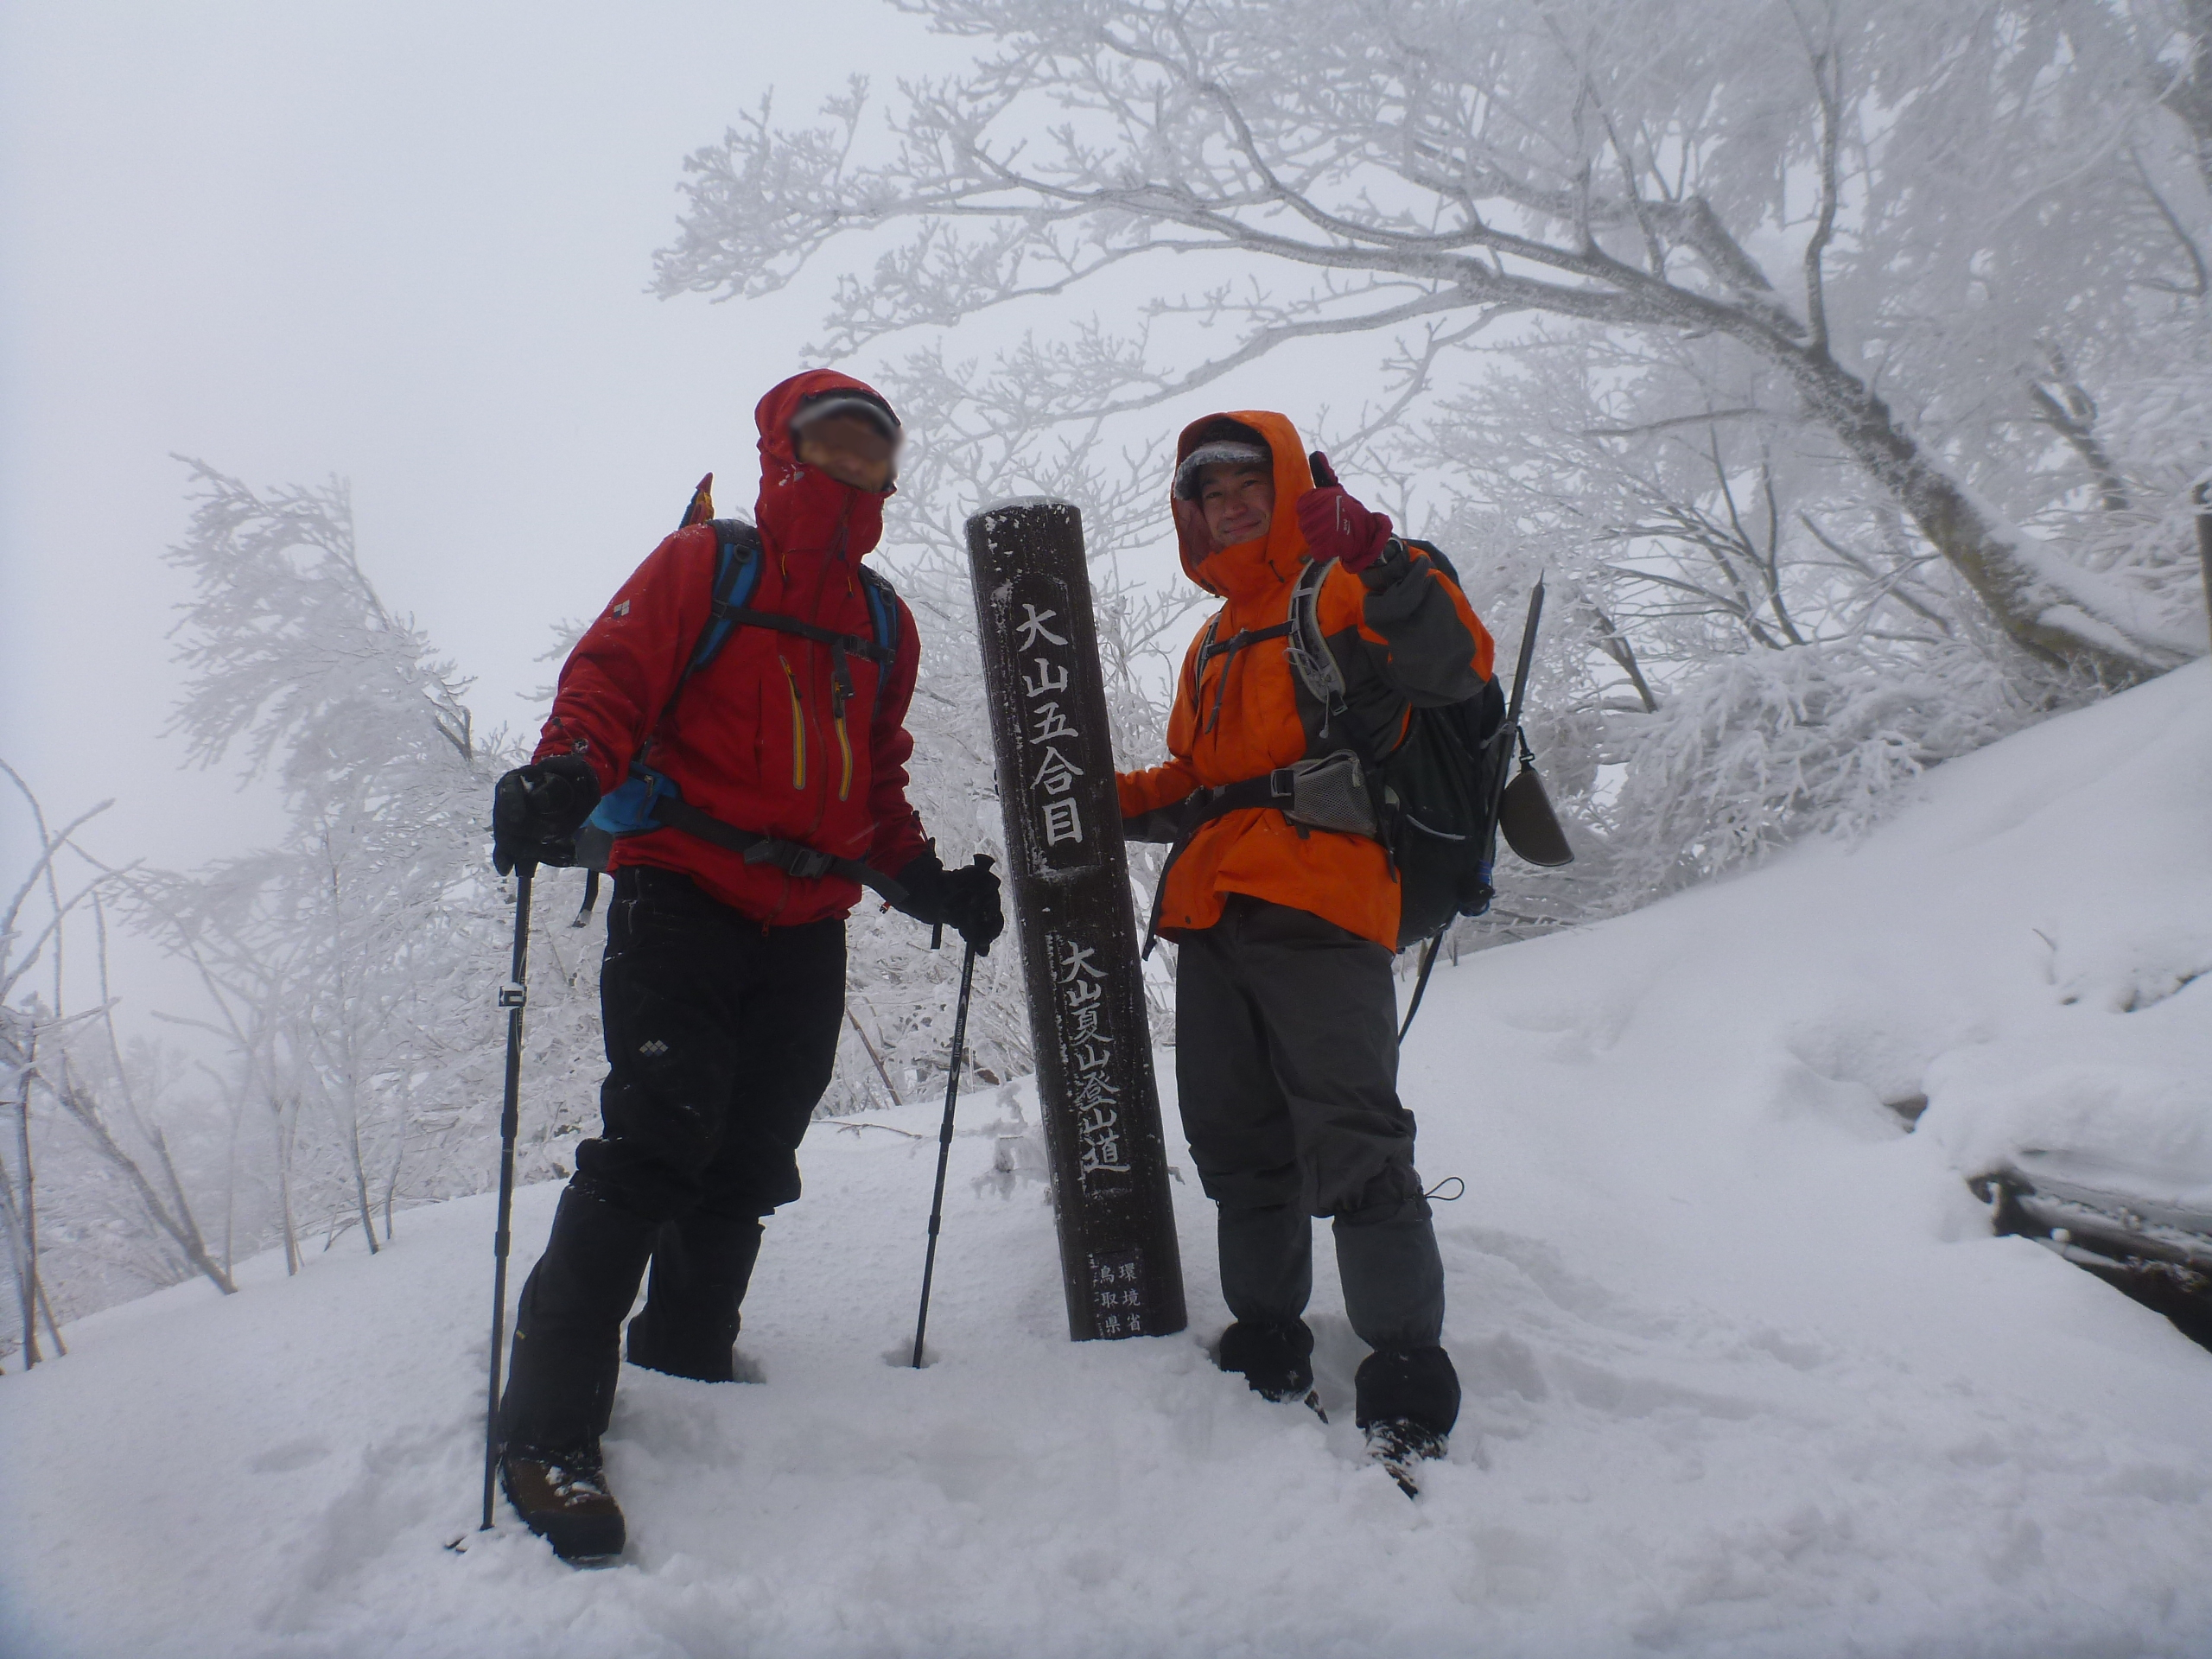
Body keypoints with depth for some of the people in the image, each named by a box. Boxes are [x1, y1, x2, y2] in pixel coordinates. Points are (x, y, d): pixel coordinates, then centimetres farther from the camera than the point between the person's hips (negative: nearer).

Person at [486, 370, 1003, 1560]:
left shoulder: (882, 622, 20)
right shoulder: (699, 567, 5)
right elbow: (610, 678, -6)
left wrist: (928, 882, 12)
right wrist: (569, 772, -26)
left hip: (806, 927, 6)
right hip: (682, 895, -5)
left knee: (748, 1168, 9)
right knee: (658, 1139, -18)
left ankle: (686, 1368, 27)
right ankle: (549, 1429, -9)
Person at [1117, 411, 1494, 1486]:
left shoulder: (1346, 593, 4)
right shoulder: (1213, 647, 27)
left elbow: (1456, 667, -14)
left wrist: (1381, 563, -28)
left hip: (1315, 910, -8)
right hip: (1211, 921, 8)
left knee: (1351, 1141, -9)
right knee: (1238, 1145, 11)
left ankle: (1408, 1376, 0)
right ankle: (1268, 1346, 24)